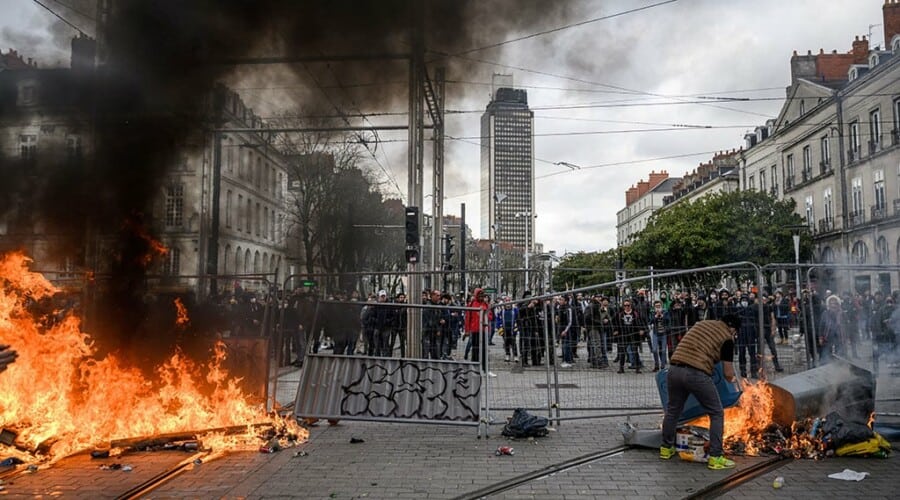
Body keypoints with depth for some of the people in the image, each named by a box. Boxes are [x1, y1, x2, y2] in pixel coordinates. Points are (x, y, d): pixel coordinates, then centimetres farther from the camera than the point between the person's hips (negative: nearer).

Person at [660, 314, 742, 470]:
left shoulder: (702, 323, 20)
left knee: (673, 410, 23)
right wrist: (732, 379, 28)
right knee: (716, 413, 12)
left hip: (674, 370, 6)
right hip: (696, 374, -6)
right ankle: (715, 457, 13)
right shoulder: (727, 338, 4)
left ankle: (666, 448, 37)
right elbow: (728, 373, 5)